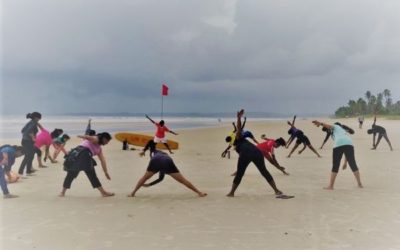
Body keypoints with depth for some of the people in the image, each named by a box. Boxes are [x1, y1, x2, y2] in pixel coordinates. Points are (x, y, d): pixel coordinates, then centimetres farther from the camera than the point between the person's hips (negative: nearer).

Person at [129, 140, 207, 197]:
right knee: (182, 180, 8)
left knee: (145, 177, 26)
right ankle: (199, 192, 7)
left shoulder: (154, 152, 46)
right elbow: (160, 179, 46)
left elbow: (151, 142, 27)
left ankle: (133, 193, 31)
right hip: (168, 162, 2)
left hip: (156, 161, -2)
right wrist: (149, 185, 50)